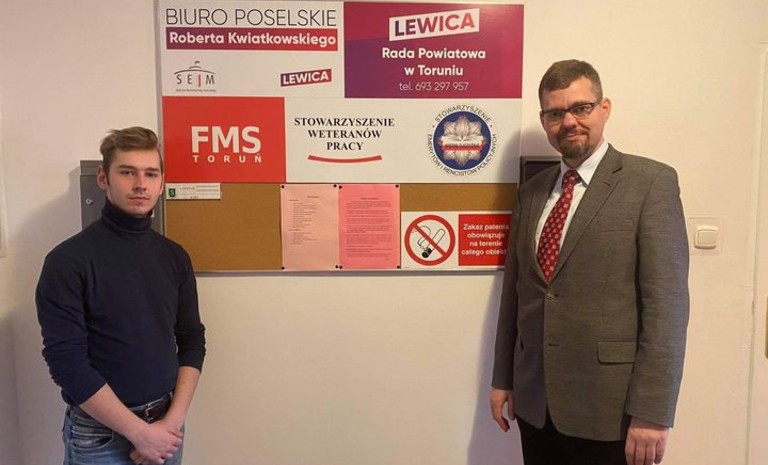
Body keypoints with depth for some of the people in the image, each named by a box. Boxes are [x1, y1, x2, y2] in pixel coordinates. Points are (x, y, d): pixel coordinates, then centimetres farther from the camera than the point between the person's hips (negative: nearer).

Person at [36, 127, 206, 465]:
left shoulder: (175, 257, 1)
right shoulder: (68, 261, -13)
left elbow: (192, 340, 3)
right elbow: (66, 361, -16)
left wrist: (174, 419, -8)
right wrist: (139, 432, -16)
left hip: (164, 426, 4)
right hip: (99, 434, -4)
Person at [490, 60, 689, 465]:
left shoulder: (651, 182, -7)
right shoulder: (531, 191, 8)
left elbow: (667, 302, -12)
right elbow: (515, 289, 9)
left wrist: (652, 412, -15)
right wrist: (502, 378, 10)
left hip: (609, 407, -4)